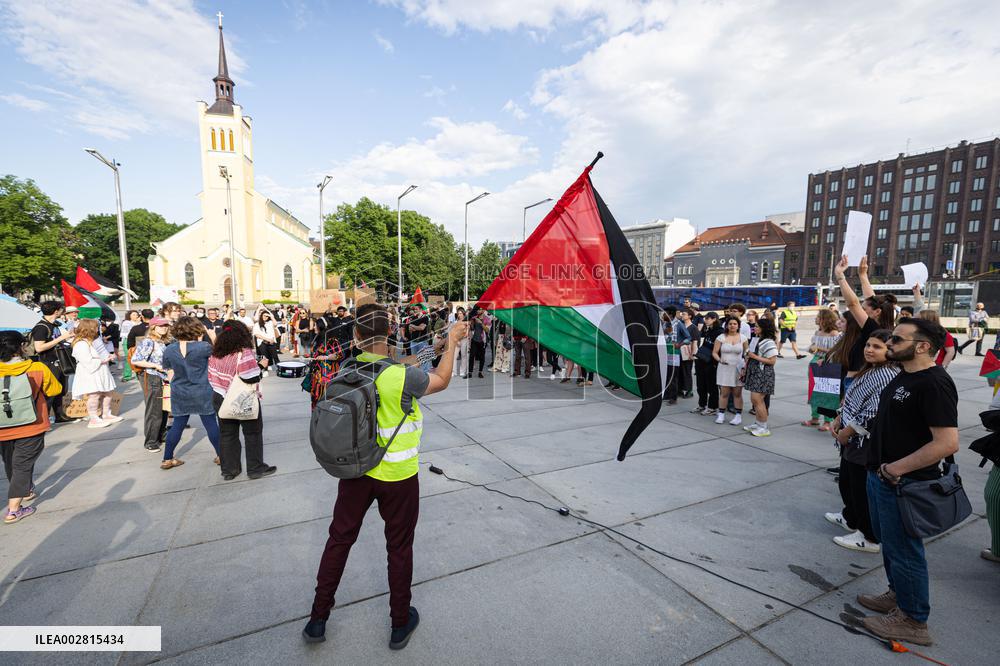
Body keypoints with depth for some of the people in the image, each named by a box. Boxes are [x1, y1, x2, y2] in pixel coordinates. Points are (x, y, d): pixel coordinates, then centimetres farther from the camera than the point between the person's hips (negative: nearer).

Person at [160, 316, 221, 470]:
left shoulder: (169, 350, -2)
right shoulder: (203, 347, -16)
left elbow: (170, 374, 6)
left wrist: (176, 386, 18)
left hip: (179, 394, 4)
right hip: (203, 393, -4)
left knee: (177, 426, 15)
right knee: (211, 424, 6)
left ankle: (167, 459, 23)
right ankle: (220, 455, 15)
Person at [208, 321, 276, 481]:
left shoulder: (215, 354, 0)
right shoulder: (244, 353, -21)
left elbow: (211, 377, 7)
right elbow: (252, 379, -24)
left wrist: (221, 390, 17)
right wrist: (256, 393, -6)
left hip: (220, 400, 6)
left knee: (226, 435, 15)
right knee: (253, 433, 8)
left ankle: (228, 470, 25)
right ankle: (256, 468, 16)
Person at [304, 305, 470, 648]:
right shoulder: (403, 376, -24)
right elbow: (441, 381, -6)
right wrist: (452, 341, 5)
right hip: (397, 477, -4)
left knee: (339, 540, 22)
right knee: (399, 548, 15)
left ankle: (318, 619, 38)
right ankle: (400, 623, 34)